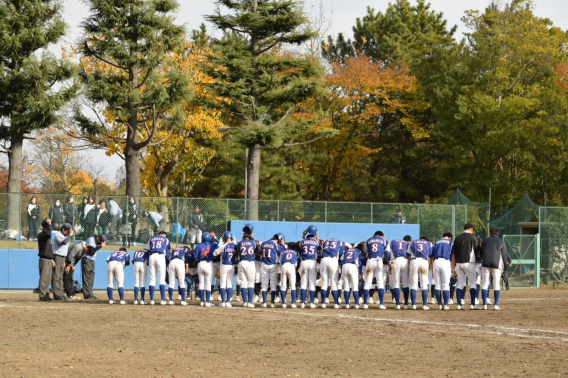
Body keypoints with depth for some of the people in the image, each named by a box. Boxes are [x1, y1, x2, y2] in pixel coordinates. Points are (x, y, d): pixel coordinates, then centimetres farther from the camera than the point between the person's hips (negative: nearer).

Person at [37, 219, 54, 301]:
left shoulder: (49, 237, 19)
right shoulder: (41, 235, -9)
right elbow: (48, 233, -33)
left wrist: (53, 259, 19)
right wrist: (48, 224, -24)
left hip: (49, 260, 9)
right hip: (44, 259, -9)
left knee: (48, 279, 11)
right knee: (44, 278, -10)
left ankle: (46, 294, 17)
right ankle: (42, 295, -9)